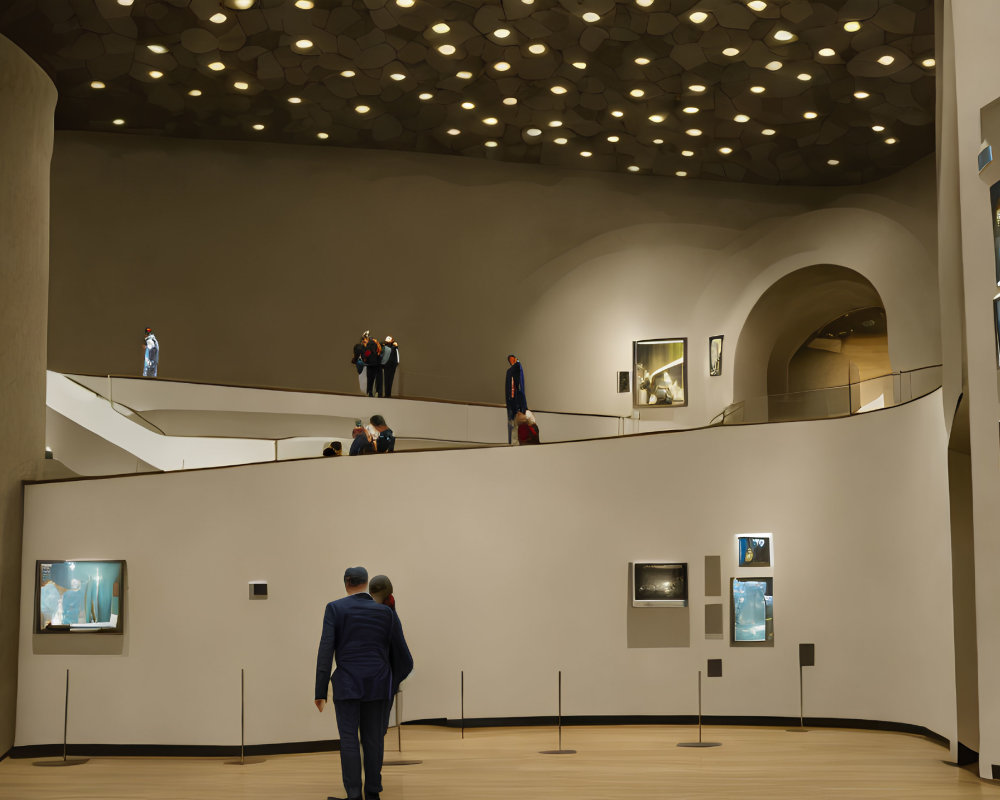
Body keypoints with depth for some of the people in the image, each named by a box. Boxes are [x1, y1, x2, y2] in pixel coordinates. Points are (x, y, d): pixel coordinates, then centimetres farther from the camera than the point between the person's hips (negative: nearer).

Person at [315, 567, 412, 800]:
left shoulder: (335, 608, -3)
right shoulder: (386, 612, 5)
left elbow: (326, 651, -10)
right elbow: (402, 652, 10)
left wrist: (320, 691, -8)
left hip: (347, 684, -2)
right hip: (376, 684, 2)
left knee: (349, 739, -2)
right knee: (373, 738, 8)